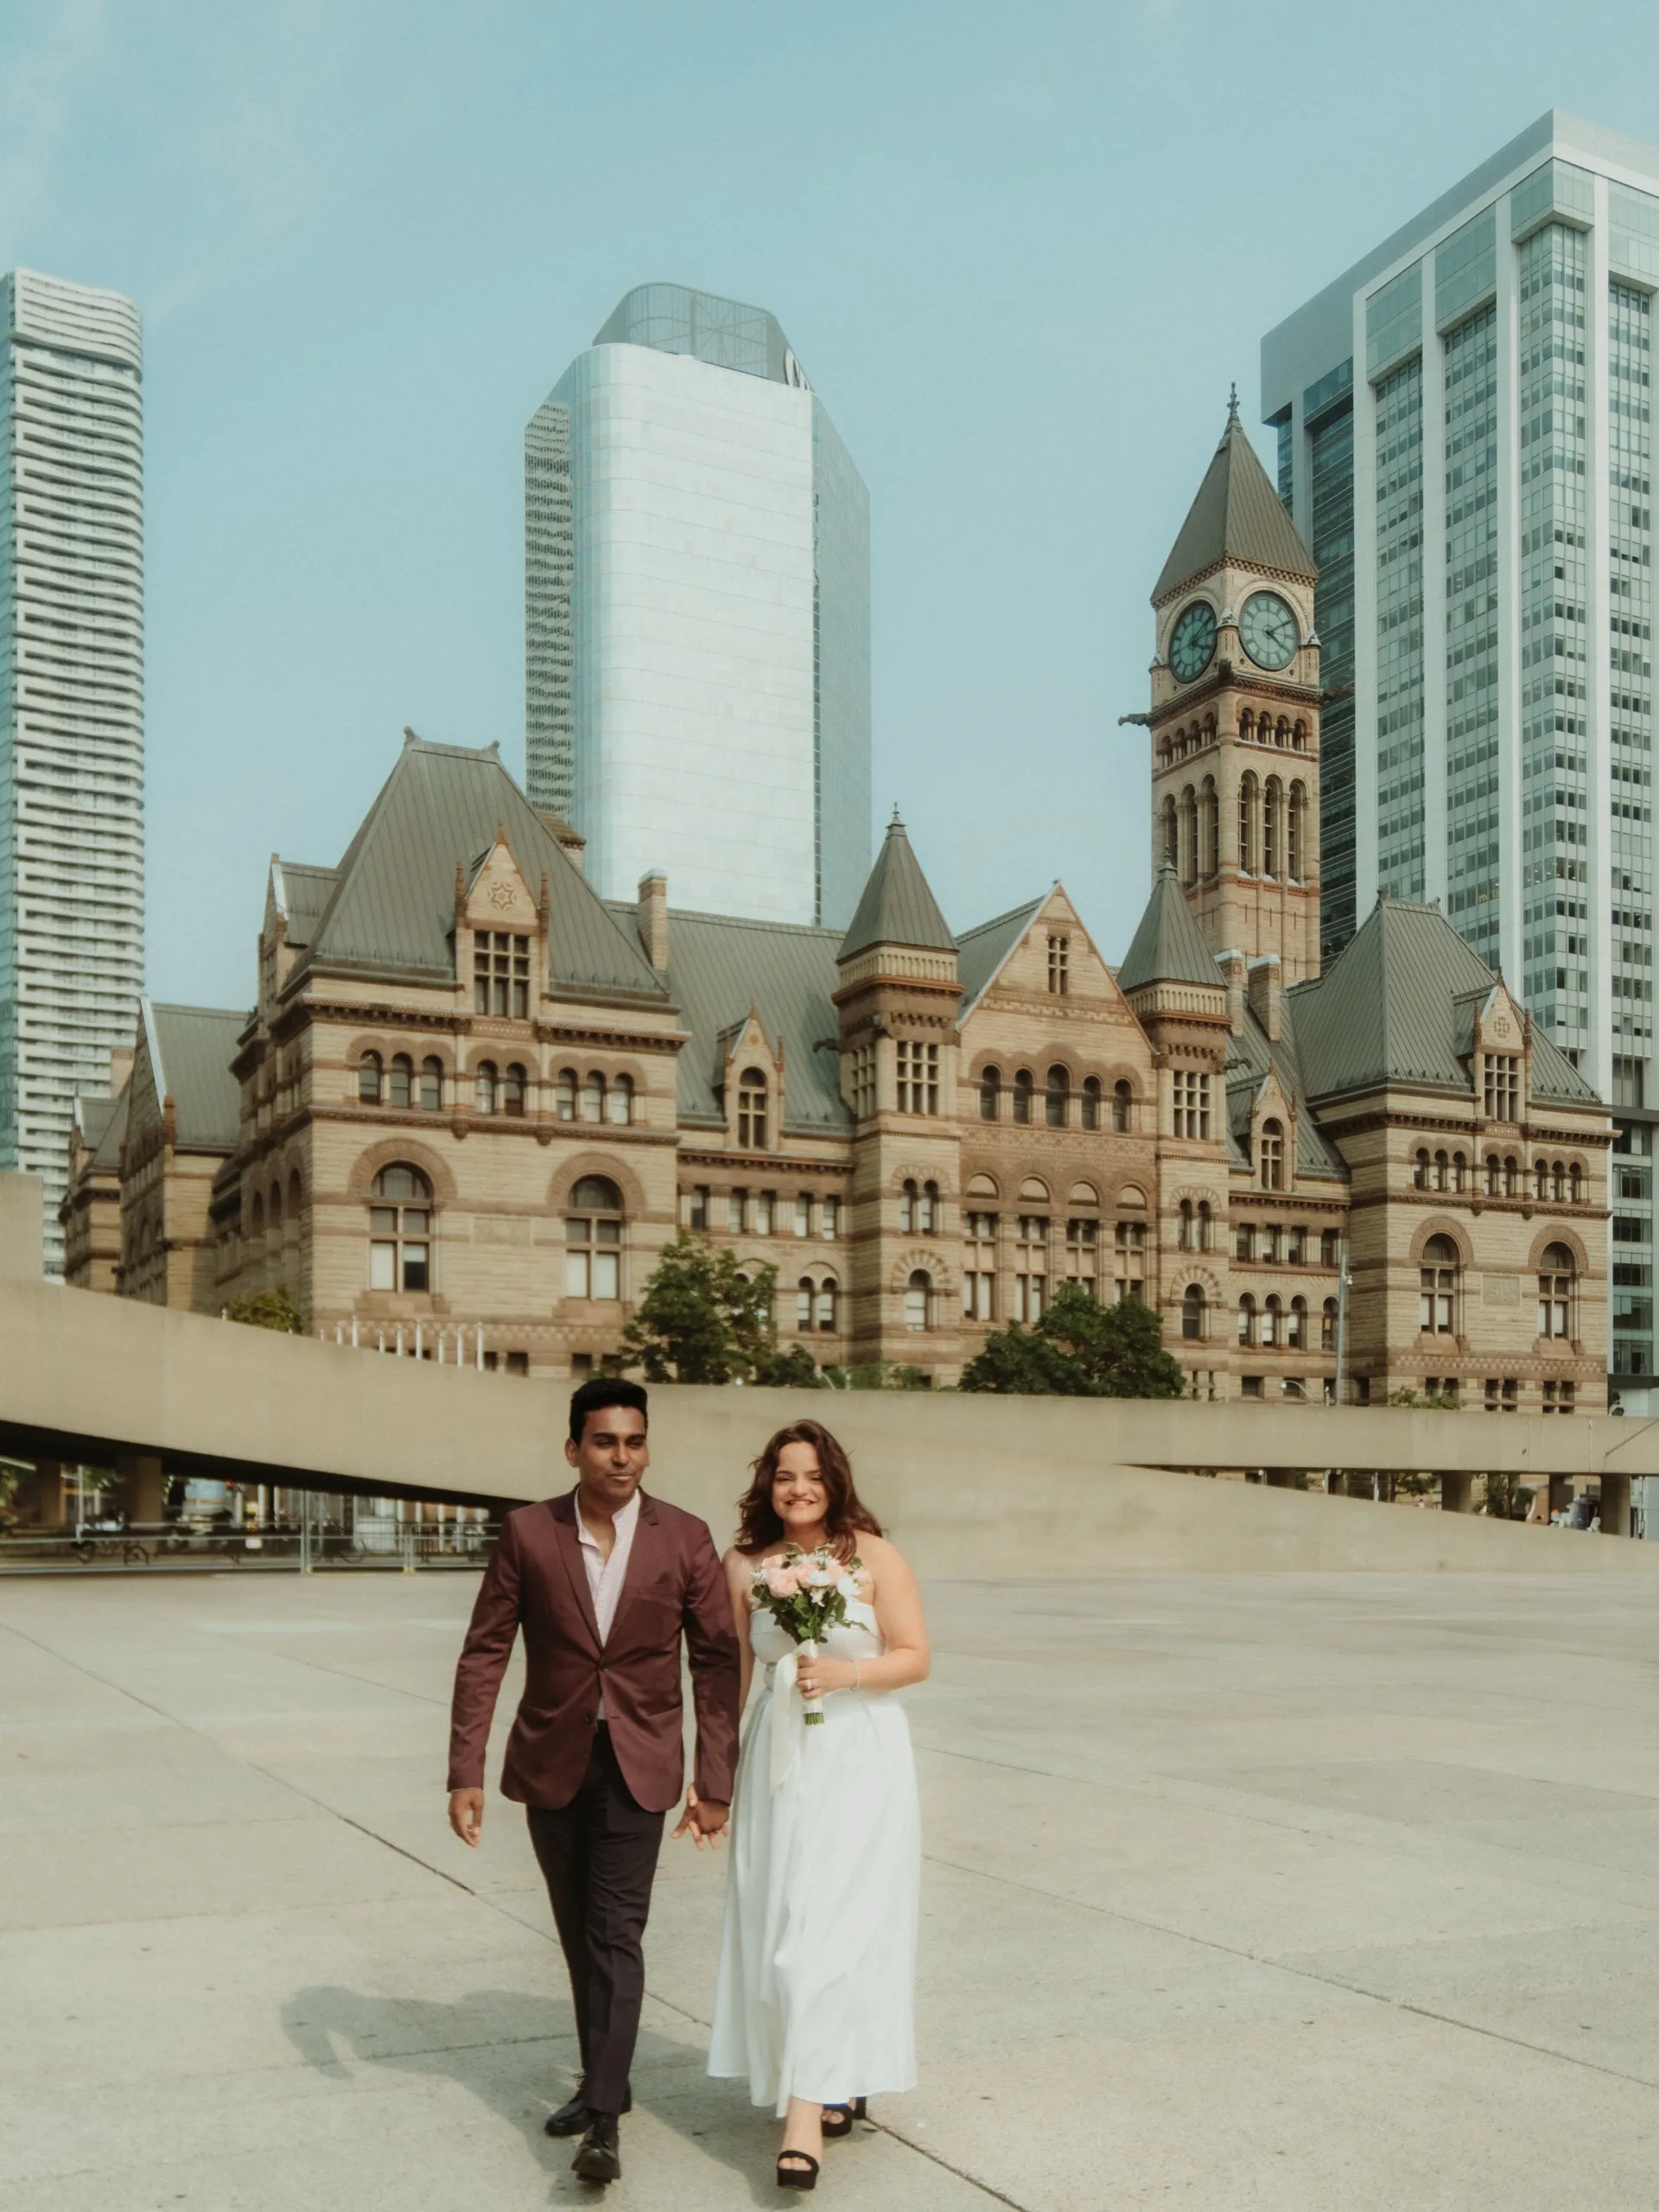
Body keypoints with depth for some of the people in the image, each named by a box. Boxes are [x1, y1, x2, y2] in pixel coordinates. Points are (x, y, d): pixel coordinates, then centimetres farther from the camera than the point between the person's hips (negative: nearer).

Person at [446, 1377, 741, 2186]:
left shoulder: (686, 1539, -7)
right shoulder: (527, 1533, -7)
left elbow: (716, 1663, -4)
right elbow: (483, 1655, -4)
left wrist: (714, 1783, -6)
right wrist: (465, 1772, -9)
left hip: (638, 1765, -2)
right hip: (551, 1762, 2)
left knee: (616, 1935, -8)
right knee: (579, 1935, 15)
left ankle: (603, 2120, -2)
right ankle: (603, 2080, 33)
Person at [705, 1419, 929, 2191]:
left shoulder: (874, 1556, -6)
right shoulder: (744, 1565, 2)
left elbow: (914, 1656, -3)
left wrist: (842, 1673, -18)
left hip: (860, 1759, -3)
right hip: (779, 1760, 3)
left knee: (833, 1925, -7)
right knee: (777, 1925, 7)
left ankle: (806, 2116, -6)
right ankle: (836, 2085, 28)